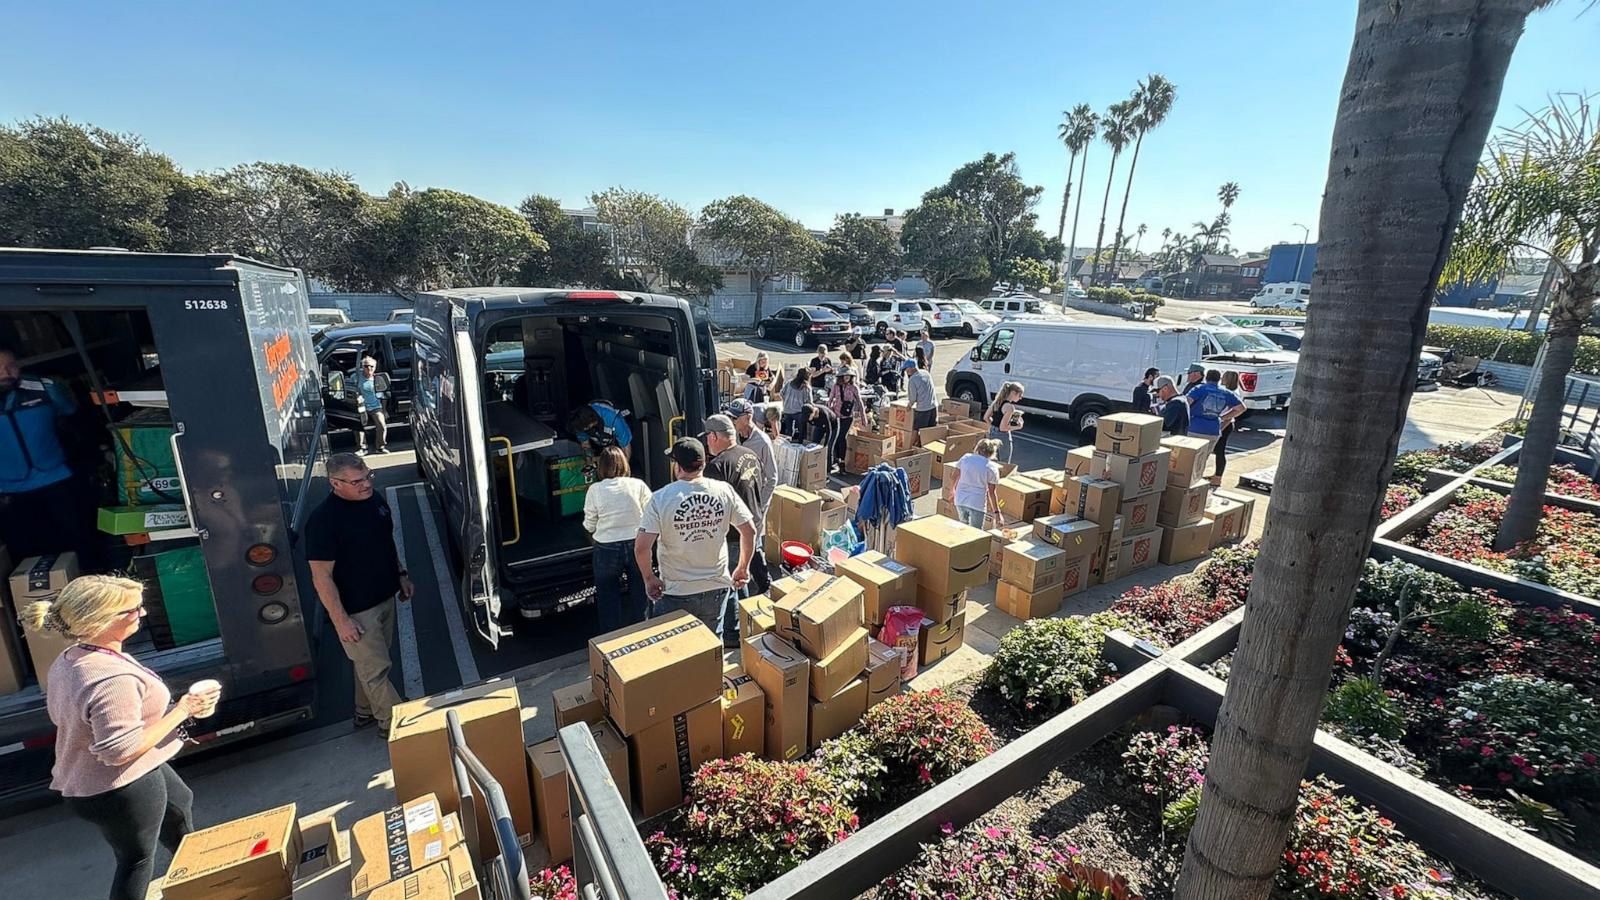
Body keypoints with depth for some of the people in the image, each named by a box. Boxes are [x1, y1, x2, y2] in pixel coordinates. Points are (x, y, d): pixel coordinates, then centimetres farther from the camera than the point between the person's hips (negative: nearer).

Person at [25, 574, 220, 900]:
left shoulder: (68, 659, -5)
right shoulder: (113, 679, -37)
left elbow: (58, 713, 11)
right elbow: (121, 750, -32)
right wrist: (182, 710, -24)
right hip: (120, 790, -10)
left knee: (179, 804, 30)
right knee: (137, 860, 13)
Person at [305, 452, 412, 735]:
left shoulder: (376, 500, -2)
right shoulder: (323, 520, -24)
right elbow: (321, 577, -21)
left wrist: (401, 574, 15)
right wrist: (340, 620, -19)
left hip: (385, 598, 7)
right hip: (356, 610, -7)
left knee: (370, 662, 23)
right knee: (375, 669, 4)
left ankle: (366, 711, 42)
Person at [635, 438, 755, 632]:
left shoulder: (660, 499, -16)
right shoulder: (724, 490, -8)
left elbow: (641, 547, -18)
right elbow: (749, 531, -3)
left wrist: (649, 578, -1)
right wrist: (743, 568, 10)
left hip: (676, 594, -2)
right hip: (717, 587, 3)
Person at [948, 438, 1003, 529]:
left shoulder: (965, 458, 2)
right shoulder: (991, 467, -8)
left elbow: (955, 477, 10)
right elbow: (991, 492, -7)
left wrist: (952, 491, 28)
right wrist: (996, 512, 1)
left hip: (960, 500, 4)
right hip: (977, 504, -4)